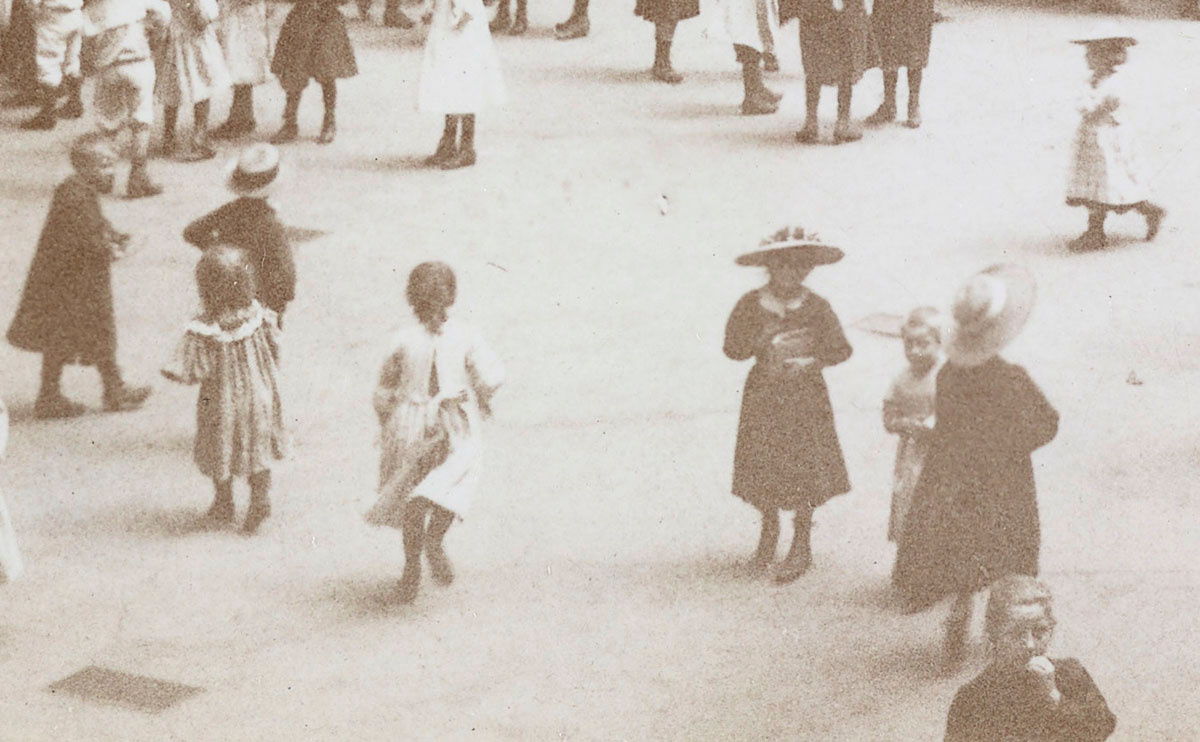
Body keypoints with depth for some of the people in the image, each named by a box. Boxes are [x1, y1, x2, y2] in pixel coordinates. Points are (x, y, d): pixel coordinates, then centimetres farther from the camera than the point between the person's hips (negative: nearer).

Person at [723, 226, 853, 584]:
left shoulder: (816, 308, -7)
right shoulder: (751, 306, -4)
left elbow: (840, 350, -1)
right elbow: (733, 349, -5)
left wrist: (809, 363, -15)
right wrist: (762, 336, -20)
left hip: (805, 397, -1)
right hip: (763, 396, 1)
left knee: (803, 469, 1)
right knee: (763, 468, 6)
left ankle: (801, 546, 16)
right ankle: (769, 532, 30)